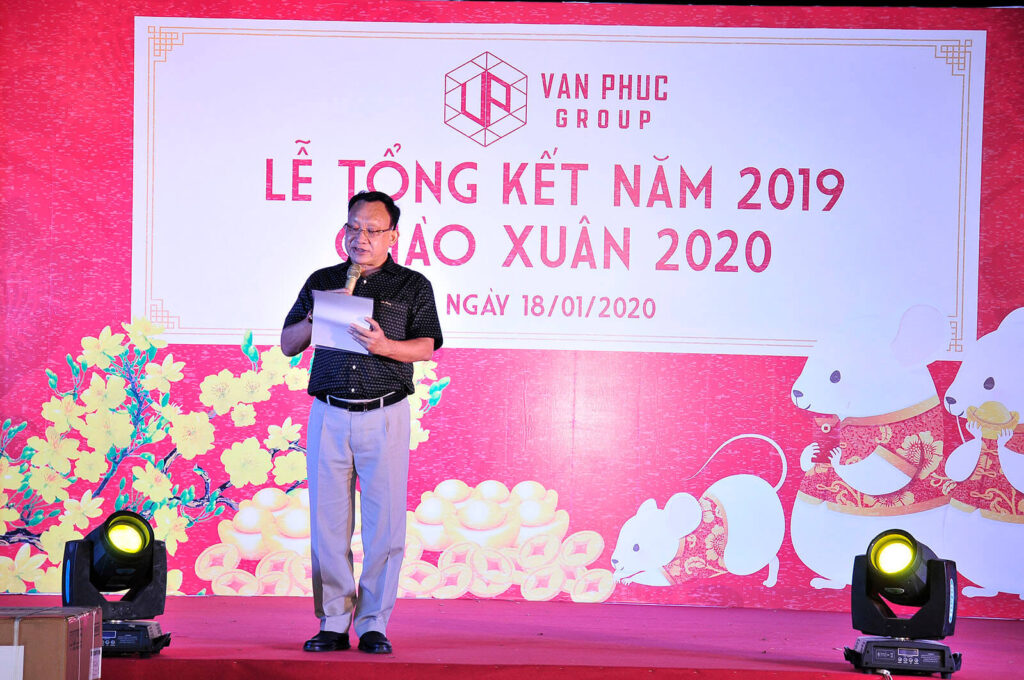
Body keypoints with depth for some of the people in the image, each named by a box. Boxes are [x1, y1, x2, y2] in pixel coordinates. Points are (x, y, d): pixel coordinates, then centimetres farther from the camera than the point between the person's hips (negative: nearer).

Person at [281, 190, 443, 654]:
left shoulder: (412, 286, 8)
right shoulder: (321, 282, 14)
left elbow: (425, 347, -1)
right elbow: (288, 345, 12)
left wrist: (385, 346, -20)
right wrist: (320, 314, -5)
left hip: (384, 416, -2)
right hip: (329, 413, 2)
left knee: (384, 522, -4)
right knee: (328, 521, 0)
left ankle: (374, 623, 3)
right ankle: (333, 623, 7)